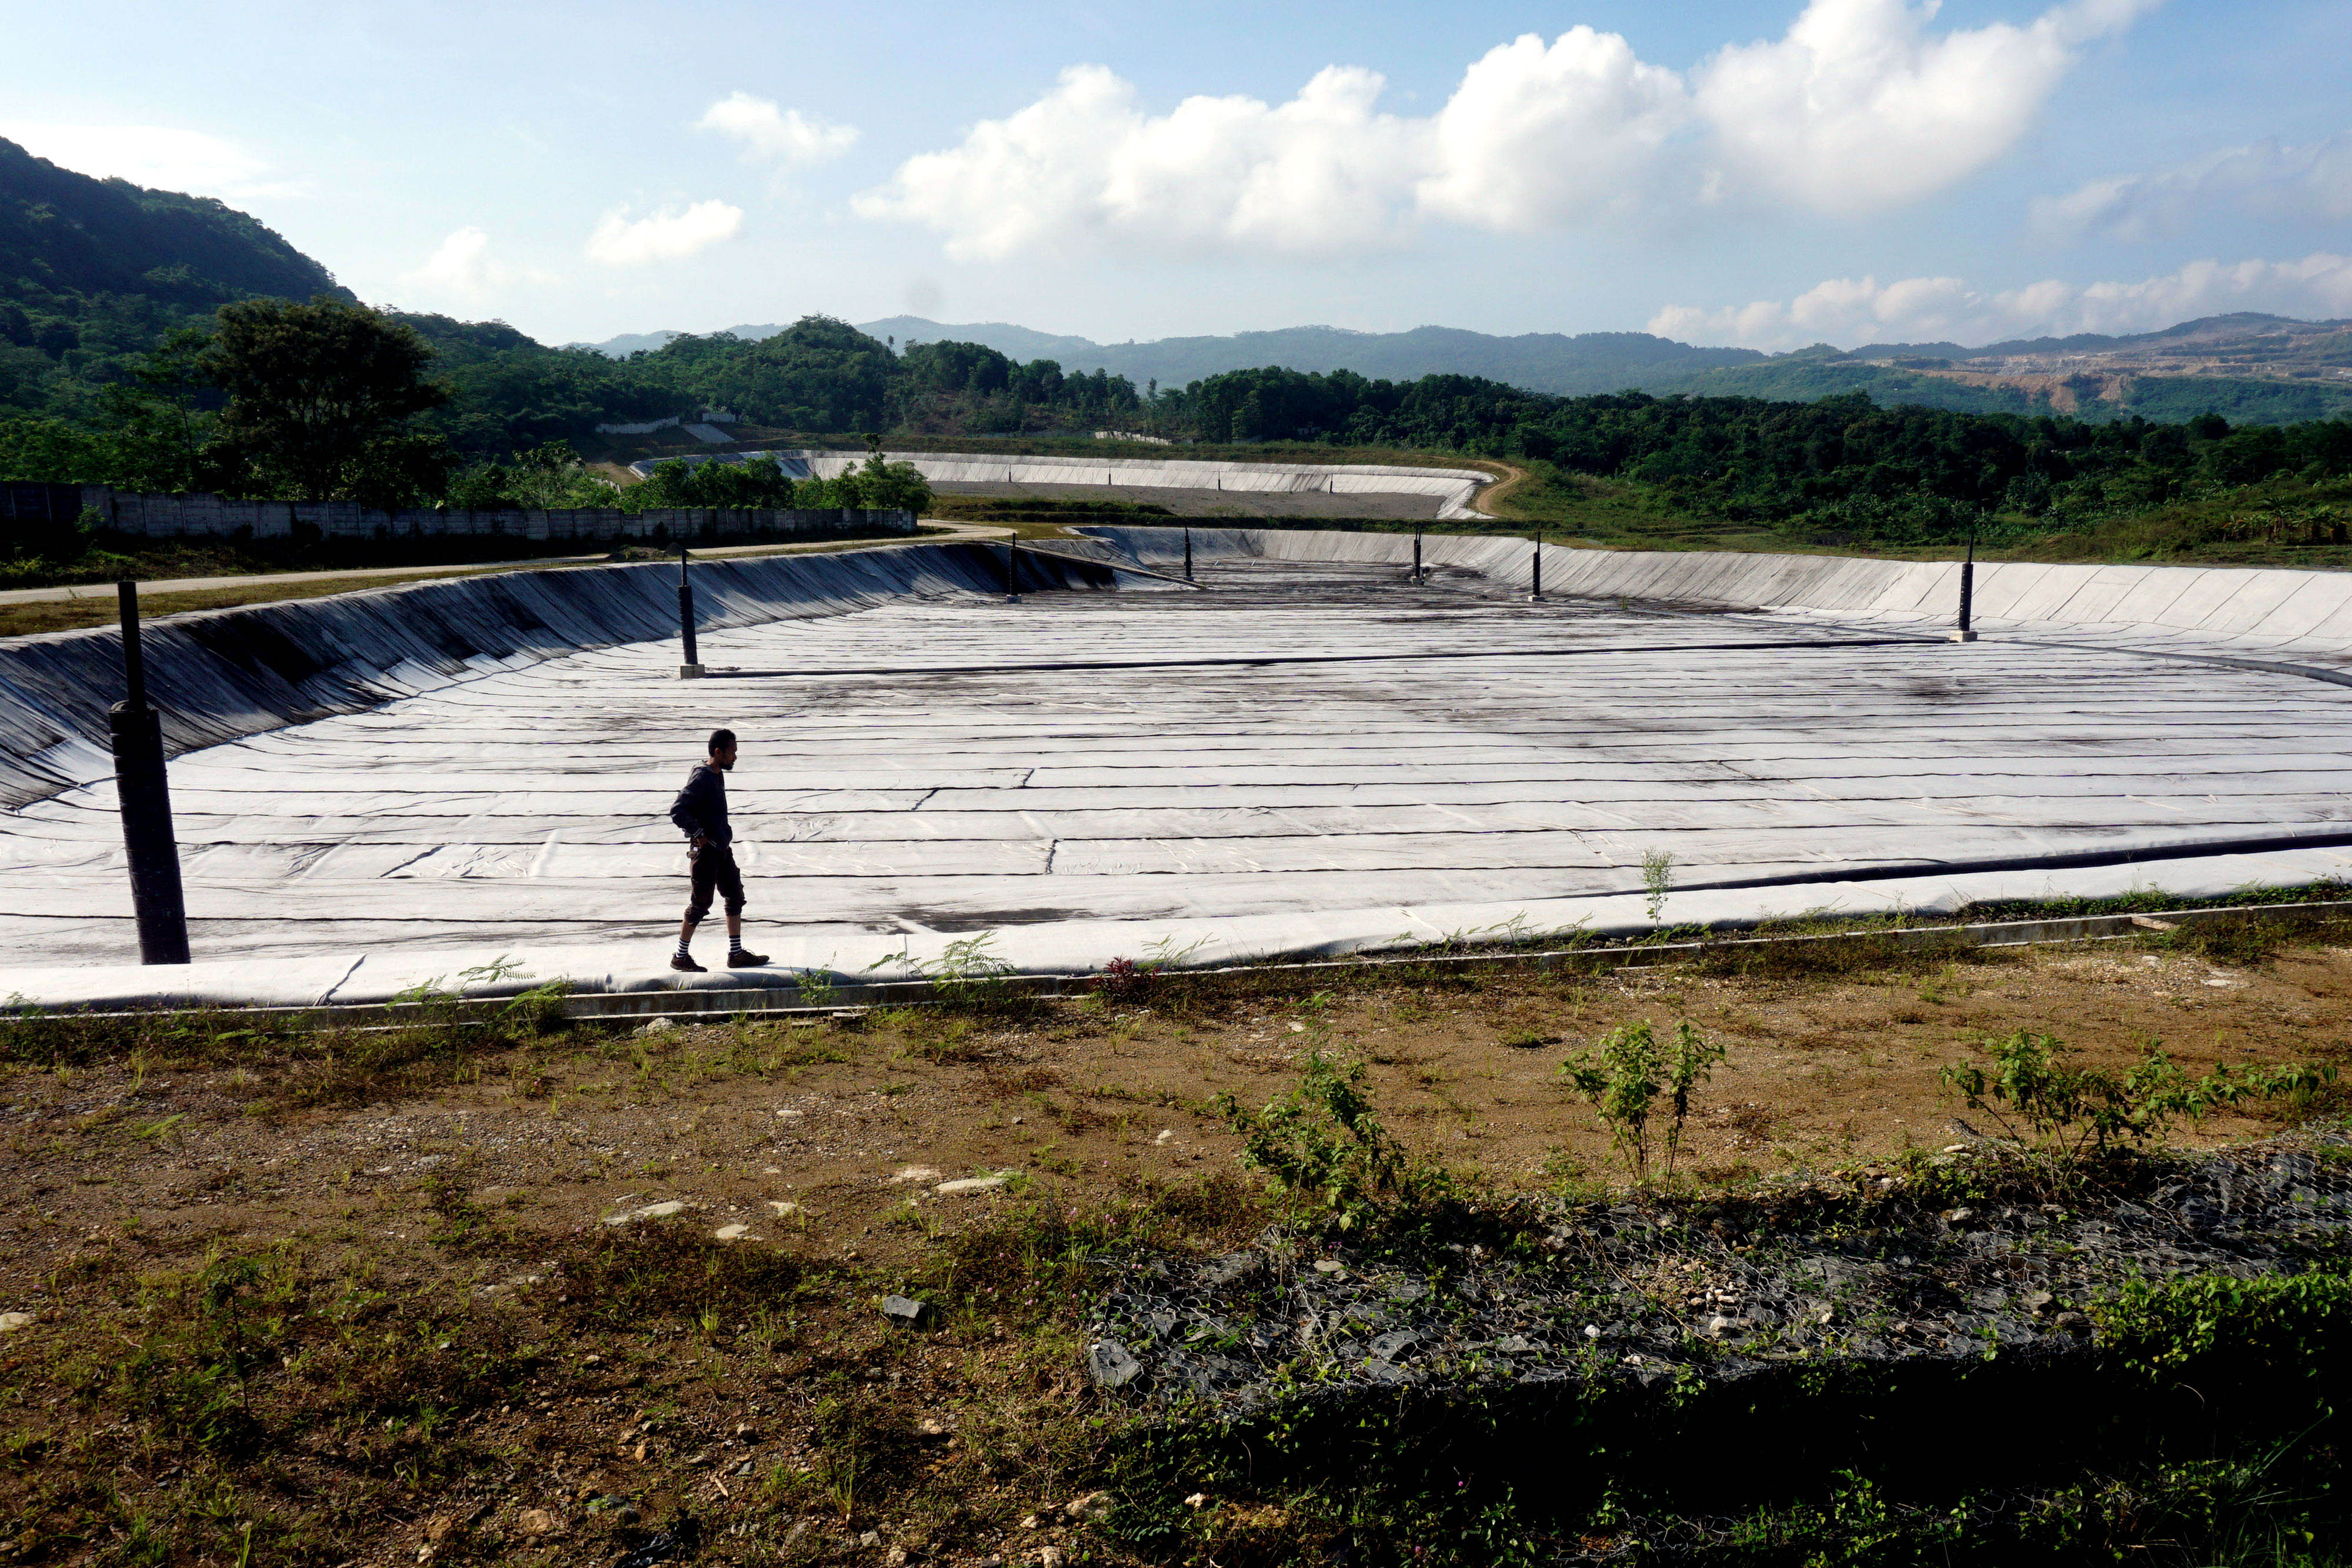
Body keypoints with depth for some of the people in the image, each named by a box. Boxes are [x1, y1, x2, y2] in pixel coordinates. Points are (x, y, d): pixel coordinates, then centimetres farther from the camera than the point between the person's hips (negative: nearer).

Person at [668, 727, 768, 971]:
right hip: (706, 851, -9)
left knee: (735, 897, 12)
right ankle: (680, 957, 11)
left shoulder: (718, 775, 11)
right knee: (701, 904, -1)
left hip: (722, 849, 9)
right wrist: (700, 836, -20)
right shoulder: (701, 778, -18)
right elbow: (677, 810, -25)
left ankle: (736, 954, 18)